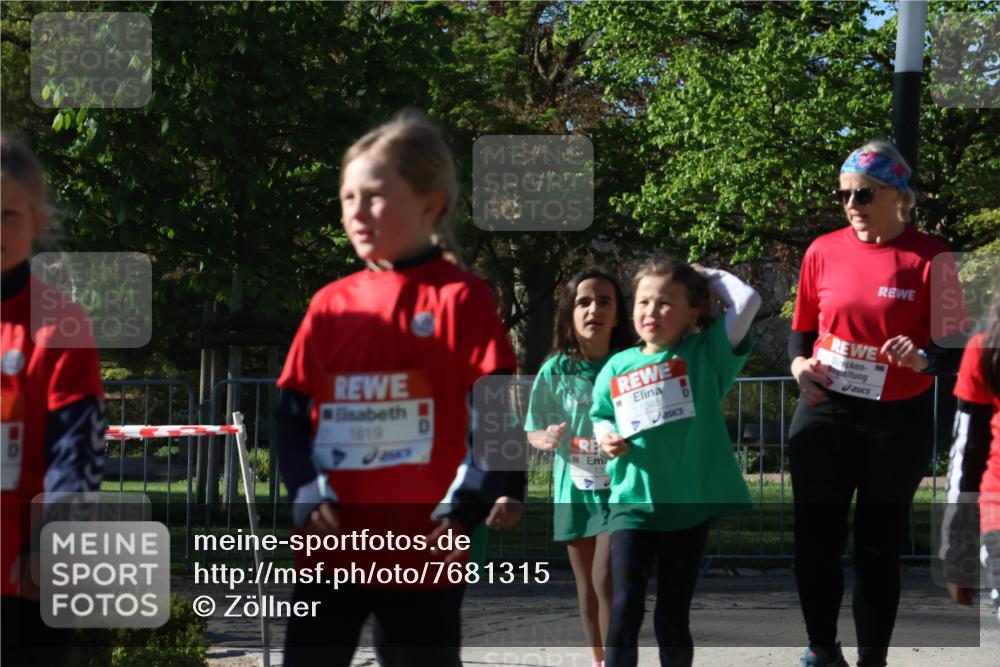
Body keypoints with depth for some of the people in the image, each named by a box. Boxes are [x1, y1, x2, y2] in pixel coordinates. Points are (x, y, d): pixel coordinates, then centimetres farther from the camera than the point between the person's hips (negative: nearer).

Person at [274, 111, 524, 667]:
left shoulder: (461, 298, -4)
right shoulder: (331, 304, 9)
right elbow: (292, 411, 12)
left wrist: (463, 508, -15)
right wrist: (307, 494, -2)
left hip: (424, 550, -4)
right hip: (332, 546, 4)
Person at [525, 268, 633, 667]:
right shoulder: (554, 372, -6)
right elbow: (532, 431, 5)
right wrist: (547, 439, -17)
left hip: (619, 488, -3)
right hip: (574, 490, 3)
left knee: (606, 579, -16)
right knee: (586, 585, 13)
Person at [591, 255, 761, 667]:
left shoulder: (706, 353, -3)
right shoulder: (617, 368, 4)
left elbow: (747, 301, -13)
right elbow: (601, 417, 18)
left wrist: (707, 275, 0)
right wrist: (605, 438, -4)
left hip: (690, 506, -1)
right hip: (633, 505, 1)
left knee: (673, 615, 7)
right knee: (625, 607, -7)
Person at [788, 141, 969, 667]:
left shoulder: (930, 258, -8)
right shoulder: (822, 252, 1)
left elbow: (954, 349, -7)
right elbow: (801, 329, 13)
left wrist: (921, 359, -28)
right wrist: (798, 363, -7)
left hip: (897, 423, -2)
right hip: (823, 416, 2)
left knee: (879, 546, 7)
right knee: (815, 539, 1)